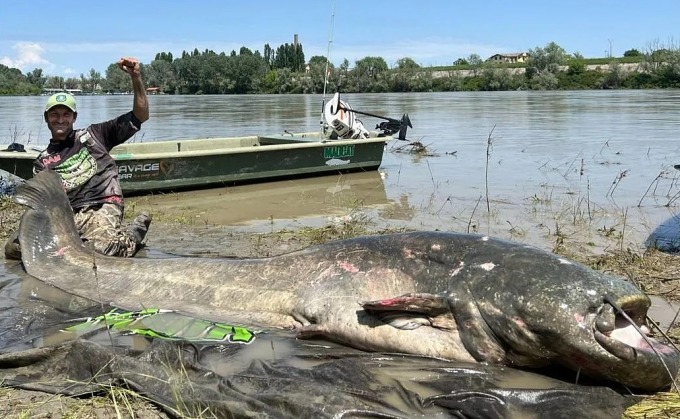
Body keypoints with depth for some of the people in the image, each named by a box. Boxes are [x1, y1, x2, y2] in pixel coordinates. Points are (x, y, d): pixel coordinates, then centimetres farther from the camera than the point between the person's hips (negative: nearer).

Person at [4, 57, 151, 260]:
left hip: (101, 208, -3)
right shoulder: (42, 162, 21)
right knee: (14, 246, -19)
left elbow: (141, 116, 11)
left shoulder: (93, 135, 16)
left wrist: (136, 77, -2)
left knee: (100, 249, -36)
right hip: (65, 216, 4)